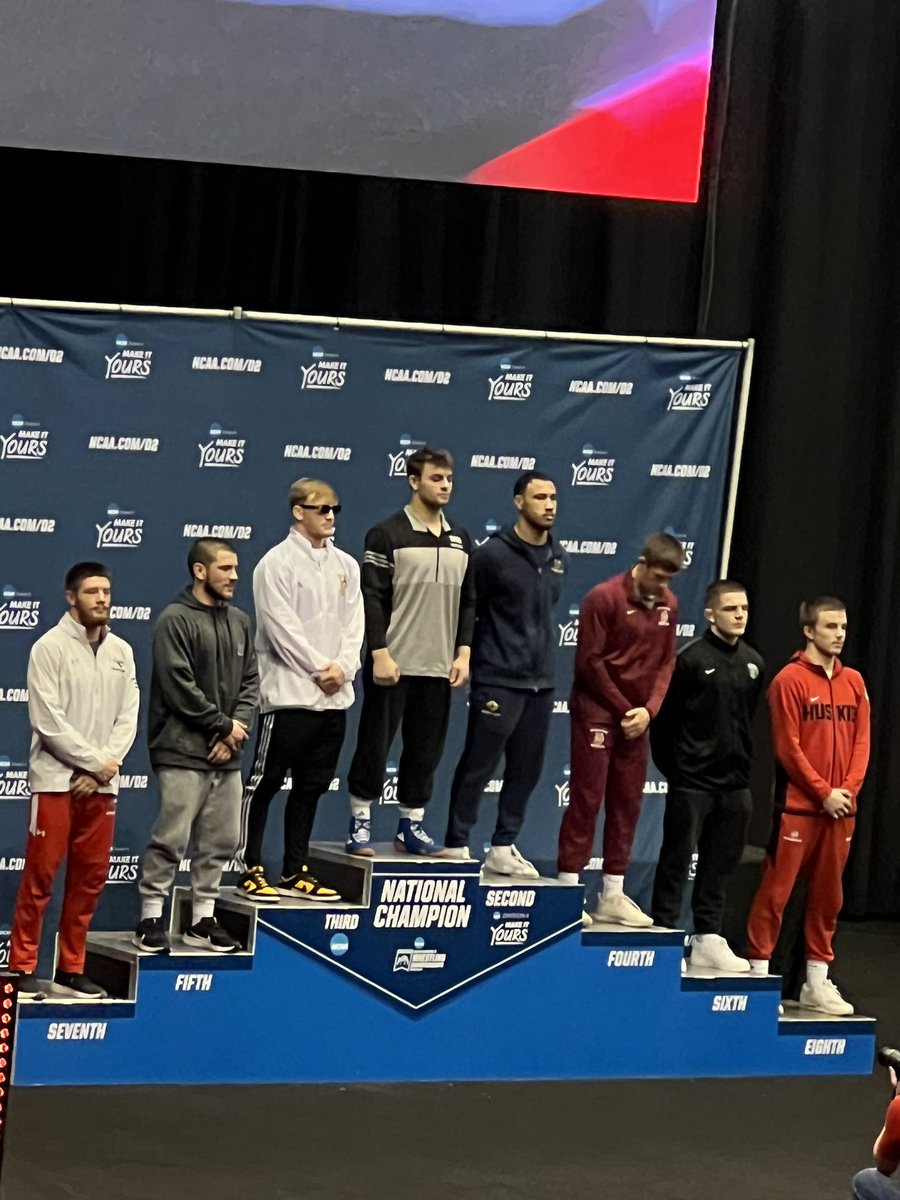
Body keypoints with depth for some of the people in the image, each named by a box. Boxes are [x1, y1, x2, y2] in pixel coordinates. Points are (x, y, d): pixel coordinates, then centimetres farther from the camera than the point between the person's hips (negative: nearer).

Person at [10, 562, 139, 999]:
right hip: (55, 779, -5)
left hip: (101, 784, 5)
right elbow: (48, 720, -13)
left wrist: (102, 771, -8)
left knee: (90, 877, 7)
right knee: (40, 875, -4)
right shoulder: (49, 647, -7)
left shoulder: (121, 652, 9)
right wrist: (95, 762, -12)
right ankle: (23, 968, 1)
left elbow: (128, 718, 5)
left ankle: (71, 969, 15)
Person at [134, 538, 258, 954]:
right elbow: (179, 686, -13)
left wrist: (237, 727, -4)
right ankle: (151, 917, 0)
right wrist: (223, 726, -9)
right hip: (183, 751, -7)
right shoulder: (175, 620, -7)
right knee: (171, 838, -7)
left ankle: (203, 919, 17)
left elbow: (250, 680, 13)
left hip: (227, 754, 7)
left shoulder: (240, 622, 14)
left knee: (221, 841, 8)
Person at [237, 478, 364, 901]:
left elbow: (354, 624, 9)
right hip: (289, 692, -7)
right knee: (265, 783, -3)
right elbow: (283, 628, -12)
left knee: (310, 787, 10)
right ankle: (251, 869, 0)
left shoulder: (346, 565, 13)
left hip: (333, 696, 7)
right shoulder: (277, 564, -6)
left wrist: (343, 667, -7)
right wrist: (320, 669, -12)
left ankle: (295, 871, 17)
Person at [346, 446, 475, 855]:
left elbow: (467, 602, 16)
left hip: (439, 668, 5)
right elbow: (372, 598, -9)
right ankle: (361, 822, 8)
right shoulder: (388, 534, -5)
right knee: (375, 744, 0)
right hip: (393, 664, -5)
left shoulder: (460, 540, 13)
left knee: (426, 749, 6)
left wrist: (463, 653, 5)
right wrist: (380, 654, -15)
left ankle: (411, 825, 15)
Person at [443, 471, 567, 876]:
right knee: (478, 767, -2)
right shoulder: (493, 554, -9)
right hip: (498, 681, -6)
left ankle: (503, 848, 18)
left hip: (540, 683, 6)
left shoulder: (558, 558, 10)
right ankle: (457, 846, 5)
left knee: (526, 770, 9)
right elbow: (466, 608, -3)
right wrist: (468, 657, -2)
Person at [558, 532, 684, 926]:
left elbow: (666, 662, 8)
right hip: (597, 711, -6)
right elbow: (589, 661, -12)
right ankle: (567, 891, -1)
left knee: (627, 804, 7)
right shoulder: (604, 598, -12)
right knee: (586, 800, -5)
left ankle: (613, 896, 12)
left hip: (636, 717, 6)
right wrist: (623, 709, -11)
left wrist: (648, 709, -6)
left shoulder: (668, 605, 6)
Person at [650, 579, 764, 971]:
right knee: (677, 858, 0)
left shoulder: (753, 662, 7)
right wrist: (672, 768, -3)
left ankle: (708, 937, 16)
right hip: (692, 781, -5)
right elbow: (664, 718, -7)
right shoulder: (691, 659, -11)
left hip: (734, 782, 6)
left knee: (722, 861, 9)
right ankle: (664, 932, 6)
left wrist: (744, 764, 10)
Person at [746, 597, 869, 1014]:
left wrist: (848, 789, -6)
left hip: (840, 807, 6)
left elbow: (861, 741, 9)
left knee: (828, 894, 10)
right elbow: (787, 747, -10)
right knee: (776, 890, -3)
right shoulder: (790, 680, -7)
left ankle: (817, 981, 16)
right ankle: (759, 973, 1)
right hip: (797, 805, -6)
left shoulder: (854, 682, 10)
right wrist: (823, 793, -13)